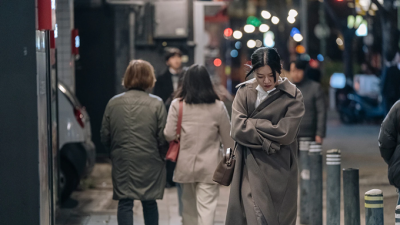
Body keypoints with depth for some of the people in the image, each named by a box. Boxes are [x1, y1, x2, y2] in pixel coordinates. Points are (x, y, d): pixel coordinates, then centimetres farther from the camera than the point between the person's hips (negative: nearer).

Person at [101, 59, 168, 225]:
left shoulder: (113, 103, 0)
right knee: (149, 203, 12)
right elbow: (163, 138, -8)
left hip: (122, 163, 1)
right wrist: (162, 155, 12)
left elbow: (105, 137, 4)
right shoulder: (156, 104, -8)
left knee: (125, 204, 4)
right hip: (149, 163, -1)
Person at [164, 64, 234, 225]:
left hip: (185, 165, 1)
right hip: (209, 166, -1)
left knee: (189, 208, 17)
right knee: (206, 209, -4)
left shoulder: (177, 105, -6)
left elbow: (169, 135, -6)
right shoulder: (218, 106, -3)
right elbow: (228, 138, 3)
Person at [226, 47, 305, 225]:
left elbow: (286, 133, -13)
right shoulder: (244, 92, 4)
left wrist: (252, 123, -7)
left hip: (279, 172, -1)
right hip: (251, 170, 1)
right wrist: (268, 141, -12)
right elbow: (237, 130, -7)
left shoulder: (292, 96, -2)